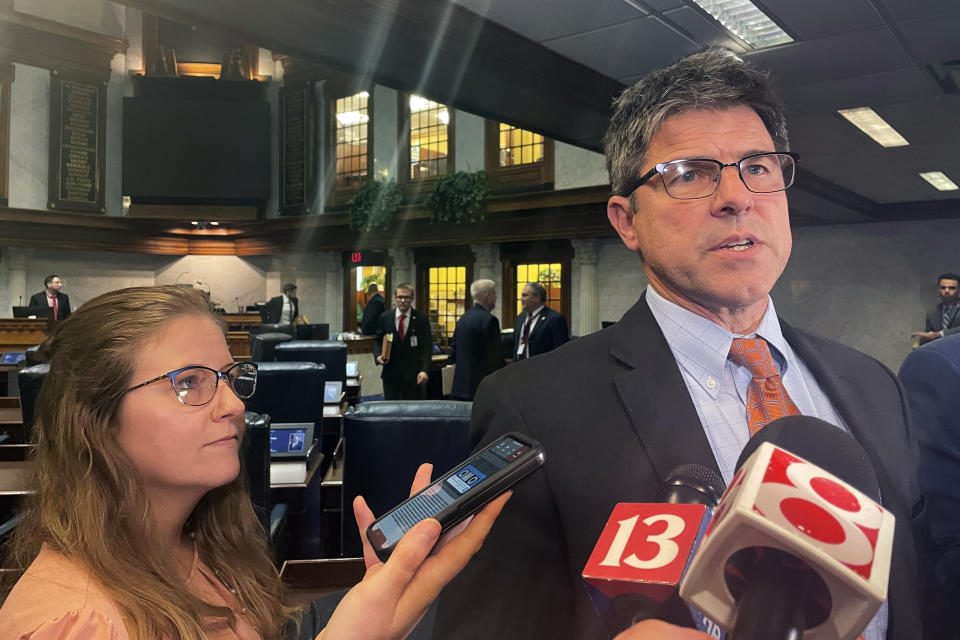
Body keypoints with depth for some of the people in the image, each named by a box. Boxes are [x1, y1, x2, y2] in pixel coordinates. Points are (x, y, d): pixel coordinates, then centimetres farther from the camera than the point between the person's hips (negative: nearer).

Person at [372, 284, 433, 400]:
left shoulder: (421, 319, -2)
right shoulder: (385, 317, 4)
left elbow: (427, 346, -4)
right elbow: (377, 340, 13)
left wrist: (424, 370, -14)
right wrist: (378, 355, -7)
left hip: (413, 374, -1)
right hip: (390, 373, 2)